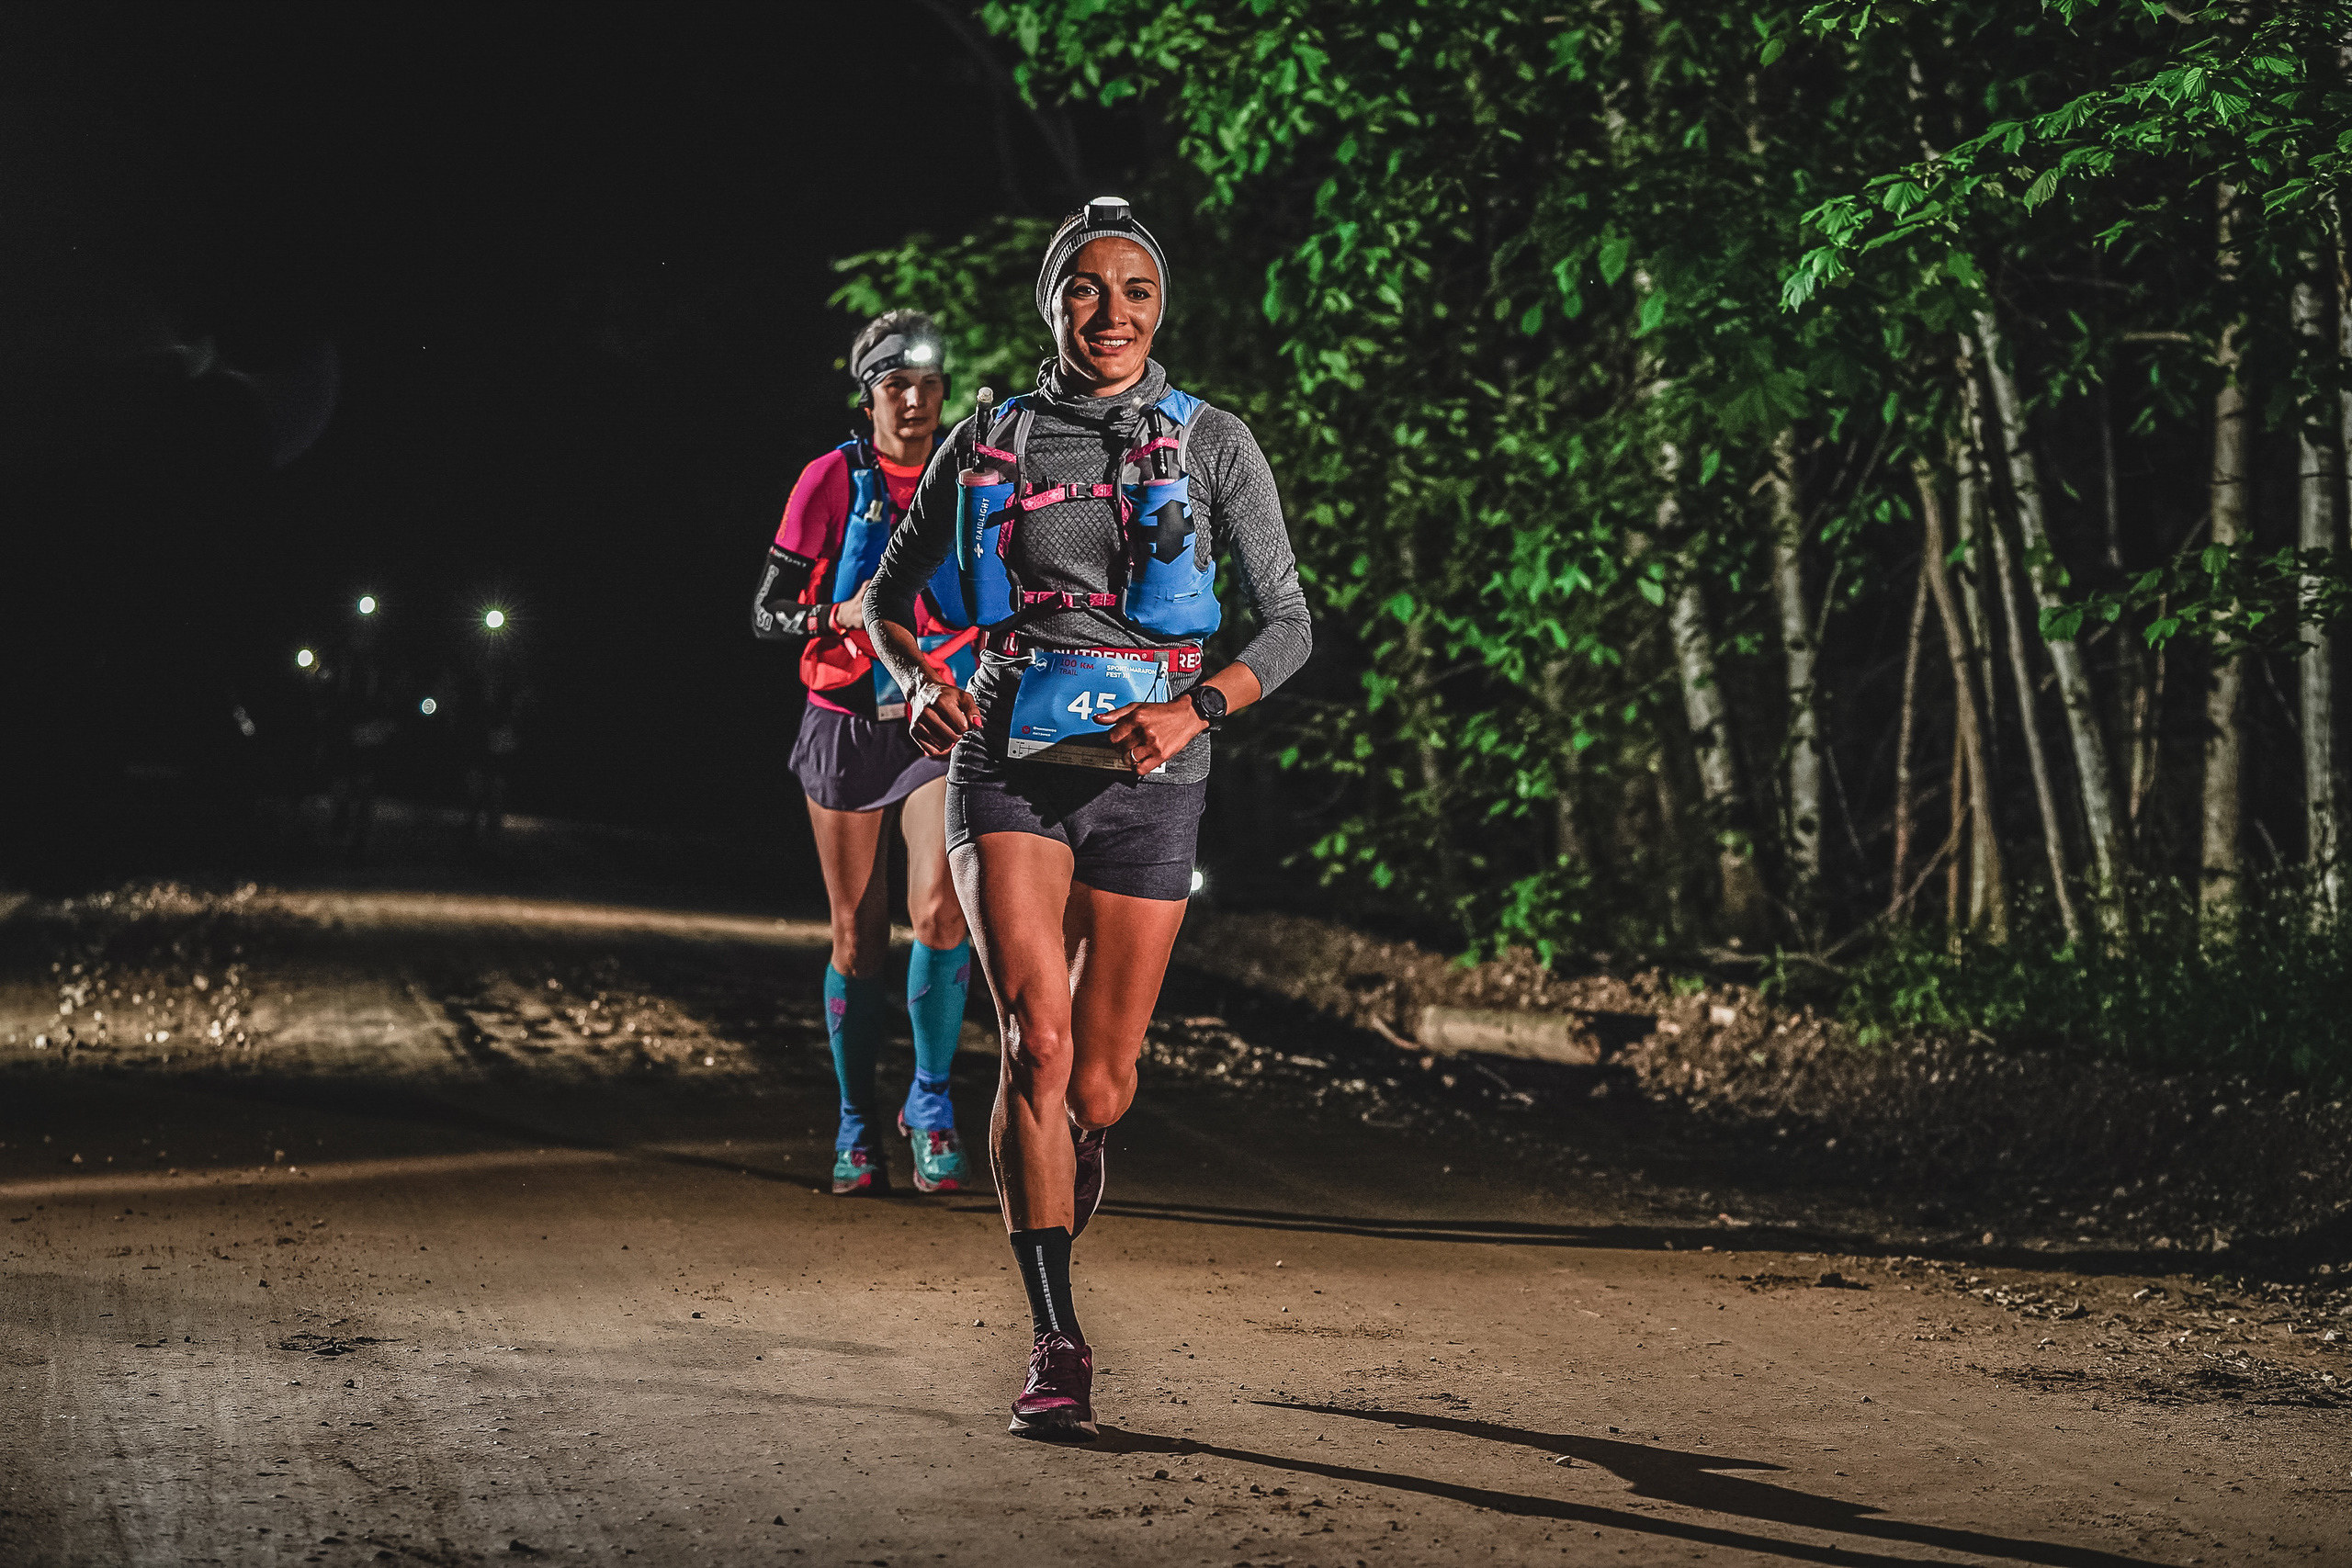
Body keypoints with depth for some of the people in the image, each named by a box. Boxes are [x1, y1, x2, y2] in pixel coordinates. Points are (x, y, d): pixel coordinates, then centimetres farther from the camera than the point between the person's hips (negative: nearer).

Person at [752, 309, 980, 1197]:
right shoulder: (834, 480, -4)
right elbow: (766, 614, -4)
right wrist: (842, 616, -21)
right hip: (846, 724, -1)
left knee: (939, 908, -20)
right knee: (857, 936, 6)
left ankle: (931, 1106, -3)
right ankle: (857, 1131, 20)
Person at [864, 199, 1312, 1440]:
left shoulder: (1210, 443, 3)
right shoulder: (987, 442, 6)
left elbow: (1289, 623, 3)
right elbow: (888, 592, 16)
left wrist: (1195, 709, -14)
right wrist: (918, 682, -5)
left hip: (1145, 780, 0)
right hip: (1008, 769, 0)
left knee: (1099, 1090, 3)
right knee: (1038, 1037, -20)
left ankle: (1053, 1240, 38)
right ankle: (1057, 1349, -17)